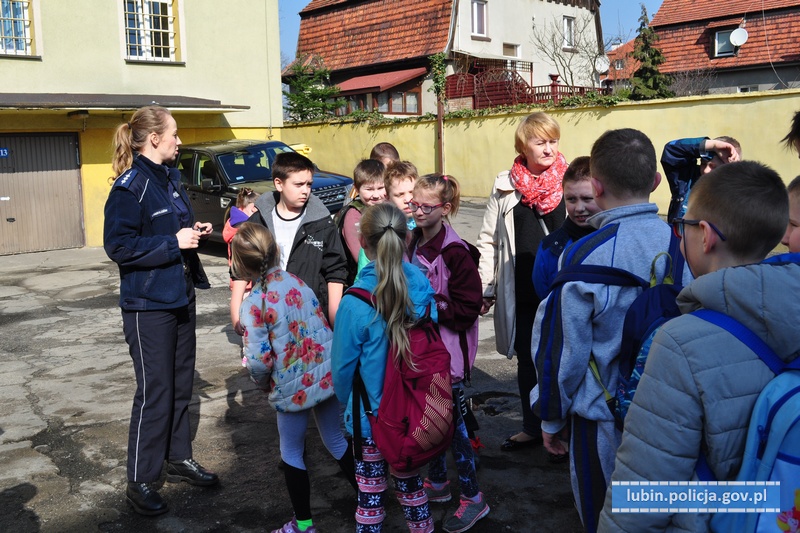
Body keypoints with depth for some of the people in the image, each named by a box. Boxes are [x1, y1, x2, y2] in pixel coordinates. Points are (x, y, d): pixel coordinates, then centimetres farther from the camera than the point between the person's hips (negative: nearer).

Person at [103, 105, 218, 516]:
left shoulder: (170, 179, 11)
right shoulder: (129, 187, -15)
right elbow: (118, 246, -20)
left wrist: (195, 232, 2)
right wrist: (175, 242, -21)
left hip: (180, 297, 8)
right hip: (148, 304, -8)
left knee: (181, 385, 16)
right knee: (154, 393, -2)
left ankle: (179, 458, 32)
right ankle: (140, 482, 12)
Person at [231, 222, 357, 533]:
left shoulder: (253, 304, -16)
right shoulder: (296, 281, 2)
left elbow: (258, 360, -18)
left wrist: (262, 383, 3)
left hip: (293, 388, -6)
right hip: (326, 375, 6)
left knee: (292, 454, 15)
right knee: (336, 441, 23)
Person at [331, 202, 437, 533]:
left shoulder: (355, 302, -23)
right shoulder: (422, 286, -10)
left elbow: (343, 366, -11)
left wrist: (347, 402, 7)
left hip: (372, 416, -4)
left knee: (370, 493, 12)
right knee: (410, 482, 23)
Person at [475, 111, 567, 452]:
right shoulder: (506, 187, 2)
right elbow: (488, 240, 7)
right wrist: (485, 289, 5)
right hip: (521, 292, 2)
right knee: (527, 360, 12)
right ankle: (532, 428, 28)